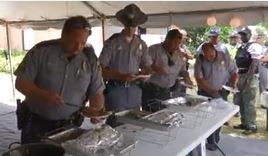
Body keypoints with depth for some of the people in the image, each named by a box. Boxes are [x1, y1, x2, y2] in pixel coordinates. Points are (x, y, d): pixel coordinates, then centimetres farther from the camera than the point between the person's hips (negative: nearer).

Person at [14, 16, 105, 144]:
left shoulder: (89, 59, -5)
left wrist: (96, 110, -22)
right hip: (36, 124, -1)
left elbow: (97, 92, -1)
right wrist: (43, 94, -27)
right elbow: (21, 83, -9)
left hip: (69, 126, 2)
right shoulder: (41, 51, -11)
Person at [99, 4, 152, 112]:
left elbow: (147, 67, 11)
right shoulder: (112, 42, -7)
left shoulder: (141, 44, 7)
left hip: (135, 90, 4)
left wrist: (142, 74, -11)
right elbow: (102, 68, -10)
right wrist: (120, 76, -21)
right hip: (115, 89, -4)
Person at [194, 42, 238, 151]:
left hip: (221, 91, 1)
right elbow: (199, 79, -17)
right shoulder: (200, 61, -13)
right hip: (205, 92, -1)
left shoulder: (224, 58, -10)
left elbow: (234, 72, 2)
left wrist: (233, 84, -16)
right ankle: (211, 141, 13)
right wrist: (211, 91, -24)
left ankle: (215, 138, 29)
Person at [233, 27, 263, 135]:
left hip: (249, 77, -8)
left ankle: (252, 126, 8)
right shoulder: (240, 48, 16)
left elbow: (254, 64, -17)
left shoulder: (254, 46, -9)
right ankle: (244, 123, 26)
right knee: (240, 102, 14)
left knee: (249, 103, -4)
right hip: (240, 77, 9)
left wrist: (247, 78, -22)